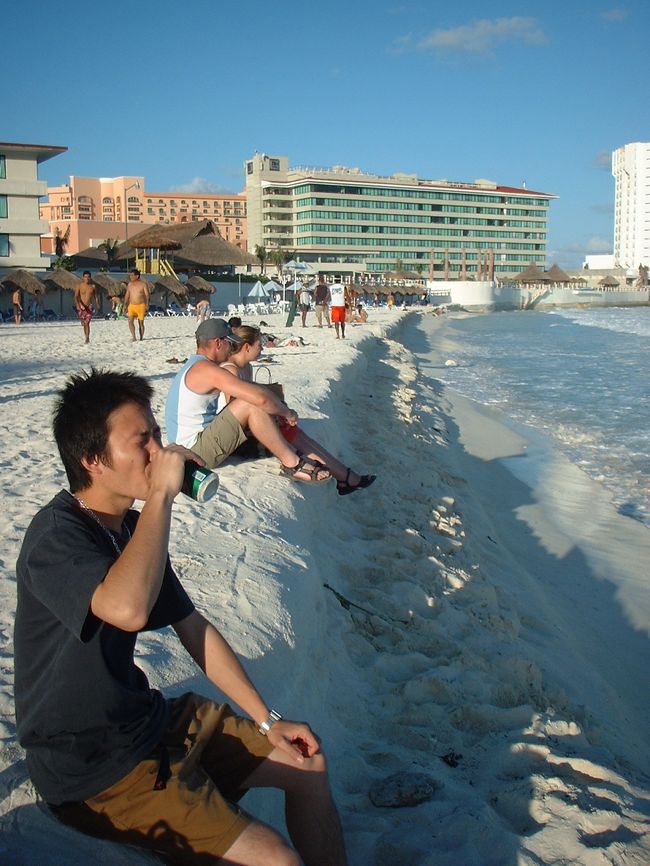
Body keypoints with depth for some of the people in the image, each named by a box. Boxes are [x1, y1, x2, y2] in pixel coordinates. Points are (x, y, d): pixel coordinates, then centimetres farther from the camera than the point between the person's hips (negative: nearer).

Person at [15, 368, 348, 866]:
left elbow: (192, 626, 10)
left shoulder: (131, 526, 3)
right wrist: (161, 495, -32)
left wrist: (266, 718, 8)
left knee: (309, 766, 11)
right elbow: (128, 609, -45)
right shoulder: (56, 538, -24)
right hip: (91, 770, -8)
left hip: (146, 719, 9)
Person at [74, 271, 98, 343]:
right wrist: (78, 305, -27)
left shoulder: (93, 286, 2)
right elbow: (76, 296, -11)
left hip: (89, 307, -1)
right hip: (81, 307, 1)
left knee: (87, 323, -14)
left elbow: (96, 297, 10)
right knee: (83, 323, 9)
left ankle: (87, 338, -15)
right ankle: (86, 336, 29)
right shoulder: (79, 285, -2)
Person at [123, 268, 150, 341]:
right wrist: (125, 305, 12)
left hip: (141, 305, -4)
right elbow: (127, 295, 16)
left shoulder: (143, 284, -4)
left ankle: (141, 338, 13)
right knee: (130, 321, -14)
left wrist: (147, 304, -25)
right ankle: (133, 337, -11)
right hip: (131, 305, 4)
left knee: (141, 323, 2)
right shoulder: (130, 284, 10)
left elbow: (147, 294, -11)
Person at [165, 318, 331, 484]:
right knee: (253, 405, -20)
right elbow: (260, 397, -25)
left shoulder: (194, 365, 14)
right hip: (197, 453, -11)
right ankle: (293, 464, -10)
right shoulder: (208, 370, -18)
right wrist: (287, 412, -7)